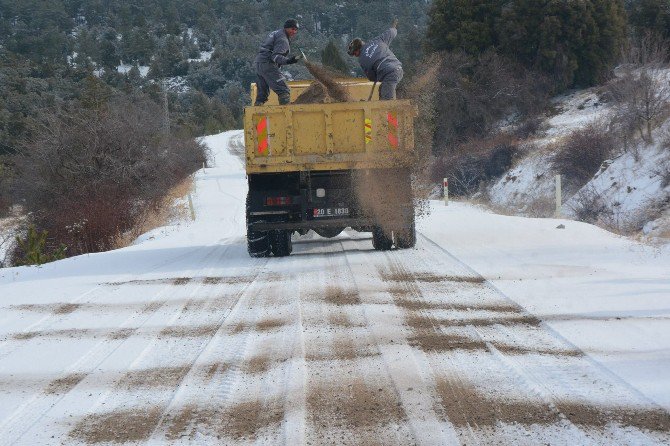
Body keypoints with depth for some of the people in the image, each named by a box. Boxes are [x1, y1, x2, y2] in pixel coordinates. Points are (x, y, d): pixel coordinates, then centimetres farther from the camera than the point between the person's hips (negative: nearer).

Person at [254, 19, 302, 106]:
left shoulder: (276, 33, 22)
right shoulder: (282, 39, -9)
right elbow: (275, 56, -21)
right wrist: (287, 61, -34)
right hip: (267, 65, -10)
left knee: (262, 95, 15)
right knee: (284, 90, -15)